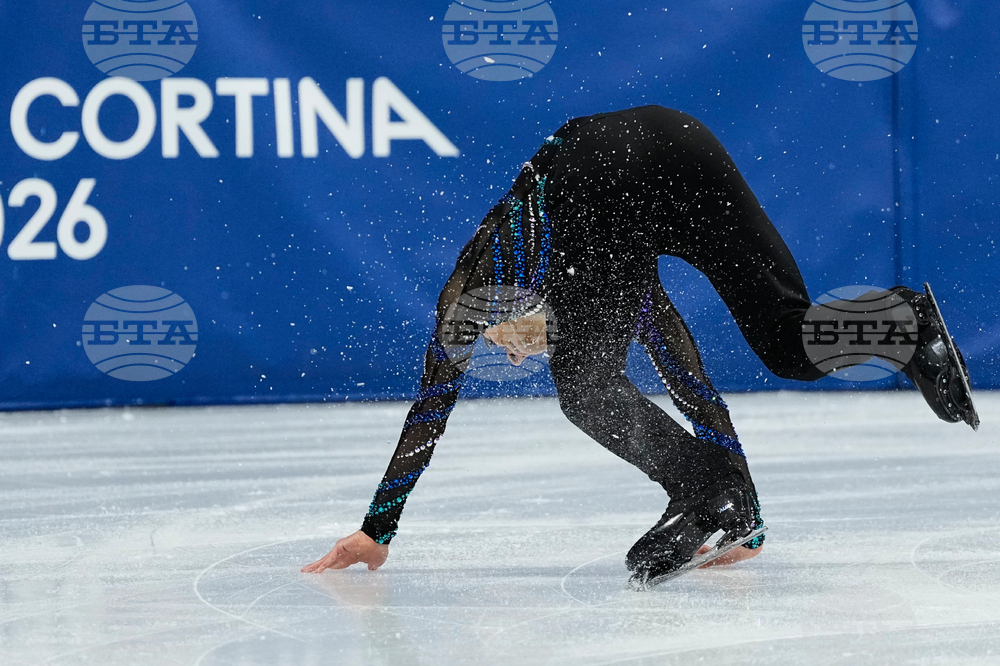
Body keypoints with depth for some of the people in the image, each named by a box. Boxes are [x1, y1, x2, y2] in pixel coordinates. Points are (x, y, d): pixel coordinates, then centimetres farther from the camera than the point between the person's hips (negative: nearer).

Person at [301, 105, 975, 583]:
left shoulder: (478, 281, 40)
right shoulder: (632, 284, 46)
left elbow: (429, 410, 41)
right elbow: (695, 384, 46)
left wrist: (376, 532, 46)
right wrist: (747, 518, 48)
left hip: (593, 182, -4)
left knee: (586, 386, 7)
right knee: (792, 343, 5)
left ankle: (702, 491, -14)